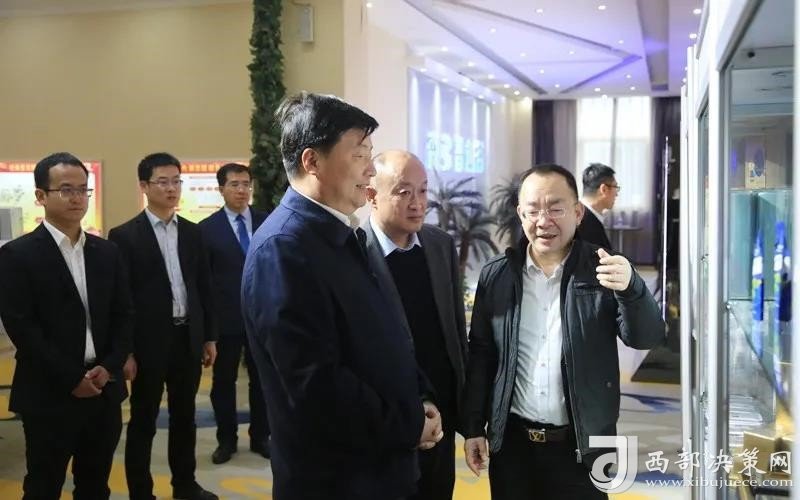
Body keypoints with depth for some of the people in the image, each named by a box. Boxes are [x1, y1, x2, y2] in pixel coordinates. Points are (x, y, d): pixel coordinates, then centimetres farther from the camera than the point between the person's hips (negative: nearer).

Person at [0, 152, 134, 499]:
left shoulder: (106, 252, 10)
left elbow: (124, 315, 9)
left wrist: (108, 368, -6)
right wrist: (72, 378, -14)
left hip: (104, 390, 5)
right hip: (49, 395, -5)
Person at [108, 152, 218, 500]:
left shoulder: (192, 233, 8)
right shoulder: (125, 235, -7)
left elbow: (203, 288, 11)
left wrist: (210, 336, 9)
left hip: (188, 338, 5)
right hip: (149, 342, -5)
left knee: (184, 417, 17)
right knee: (143, 422, 7)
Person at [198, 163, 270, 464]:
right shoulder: (208, 228, -2)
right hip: (226, 317, -1)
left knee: (262, 379, 10)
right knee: (224, 381, 9)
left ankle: (260, 437, 24)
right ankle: (227, 440, 23)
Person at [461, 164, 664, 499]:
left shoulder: (602, 272, -4)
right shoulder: (496, 275, 1)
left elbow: (647, 337, -12)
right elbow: (480, 355, 5)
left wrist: (630, 287, -30)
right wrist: (472, 427, 3)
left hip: (581, 446, -1)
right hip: (512, 442, 2)